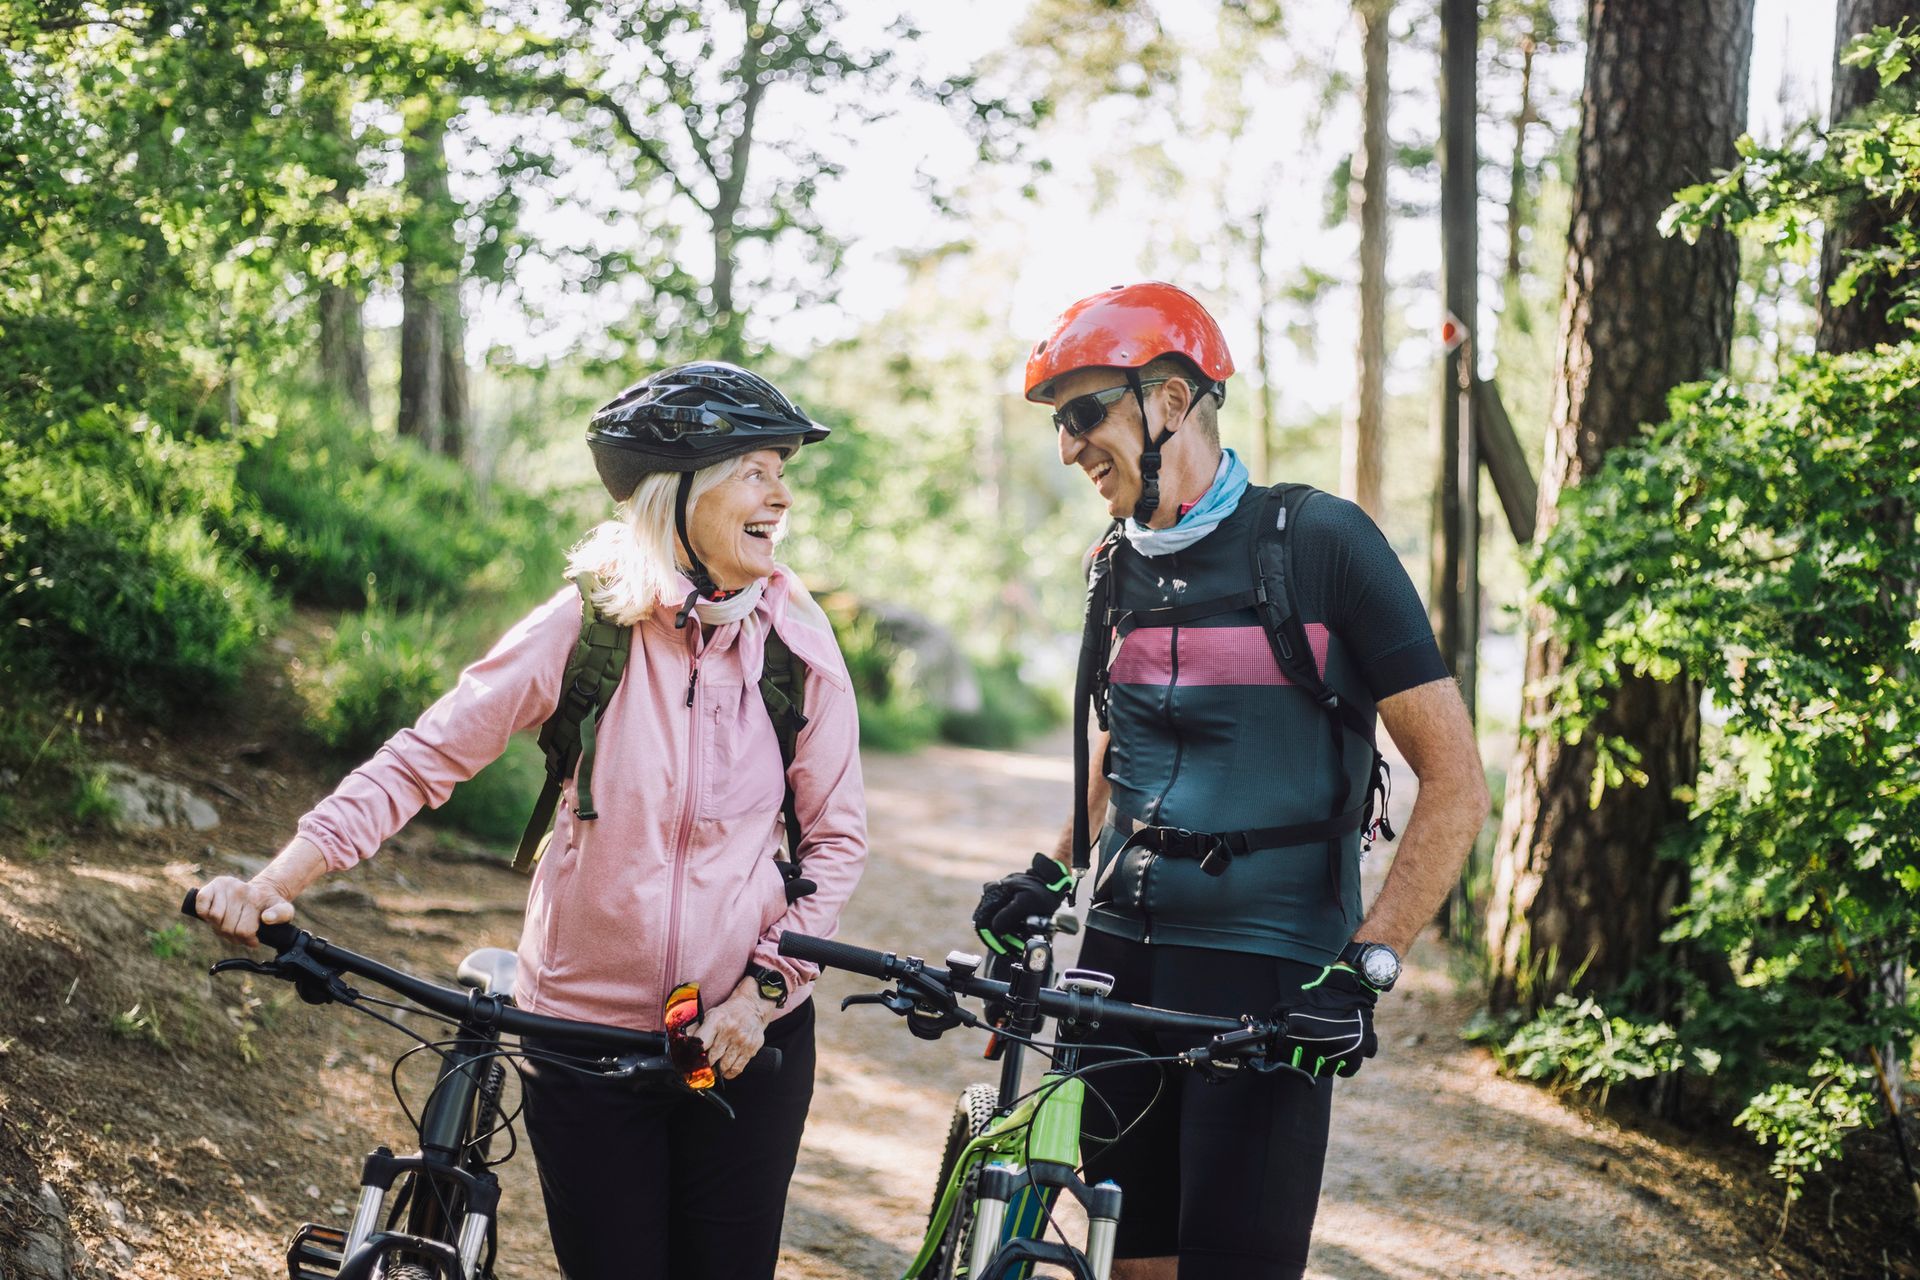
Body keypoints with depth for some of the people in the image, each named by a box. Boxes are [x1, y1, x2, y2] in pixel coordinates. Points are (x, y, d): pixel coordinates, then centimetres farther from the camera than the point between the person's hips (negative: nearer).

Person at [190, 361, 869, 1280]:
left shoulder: (795, 635, -4)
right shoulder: (583, 627, -10)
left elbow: (836, 834, 2)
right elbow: (422, 761, -8)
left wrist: (764, 987, -9)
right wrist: (274, 884, -18)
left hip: (745, 1037, 2)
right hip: (586, 1031, -1)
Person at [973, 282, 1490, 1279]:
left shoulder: (1320, 543, -9)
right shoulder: (1118, 568, 10)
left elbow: (1455, 781, -9)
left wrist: (1369, 962, -17)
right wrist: (1052, 870, 11)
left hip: (1267, 971, -5)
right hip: (1124, 952, 6)